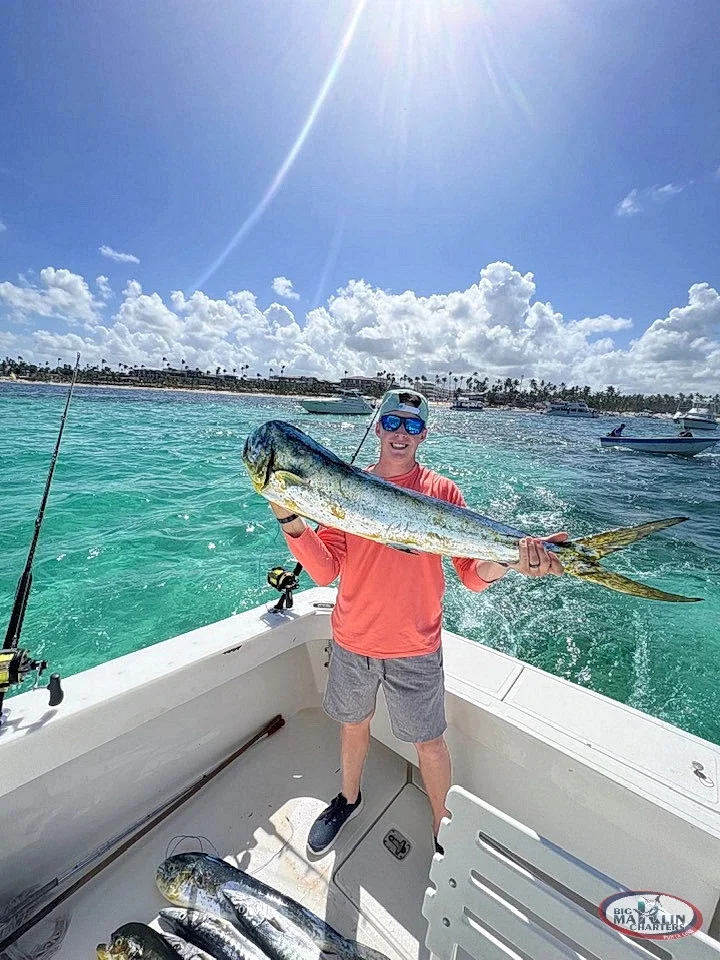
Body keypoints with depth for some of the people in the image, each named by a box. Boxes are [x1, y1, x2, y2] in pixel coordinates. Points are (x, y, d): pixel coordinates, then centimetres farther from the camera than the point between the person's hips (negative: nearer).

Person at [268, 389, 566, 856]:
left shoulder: (442, 491, -8)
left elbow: (473, 574, -13)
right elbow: (326, 572, -11)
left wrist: (505, 561, -33)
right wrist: (292, 521, -25)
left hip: (415, 647, -2)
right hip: (351, 641, 3)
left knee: (428, 742, 16)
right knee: (353, 724, 24)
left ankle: (444, 826, 47)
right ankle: (350, 799, 55)